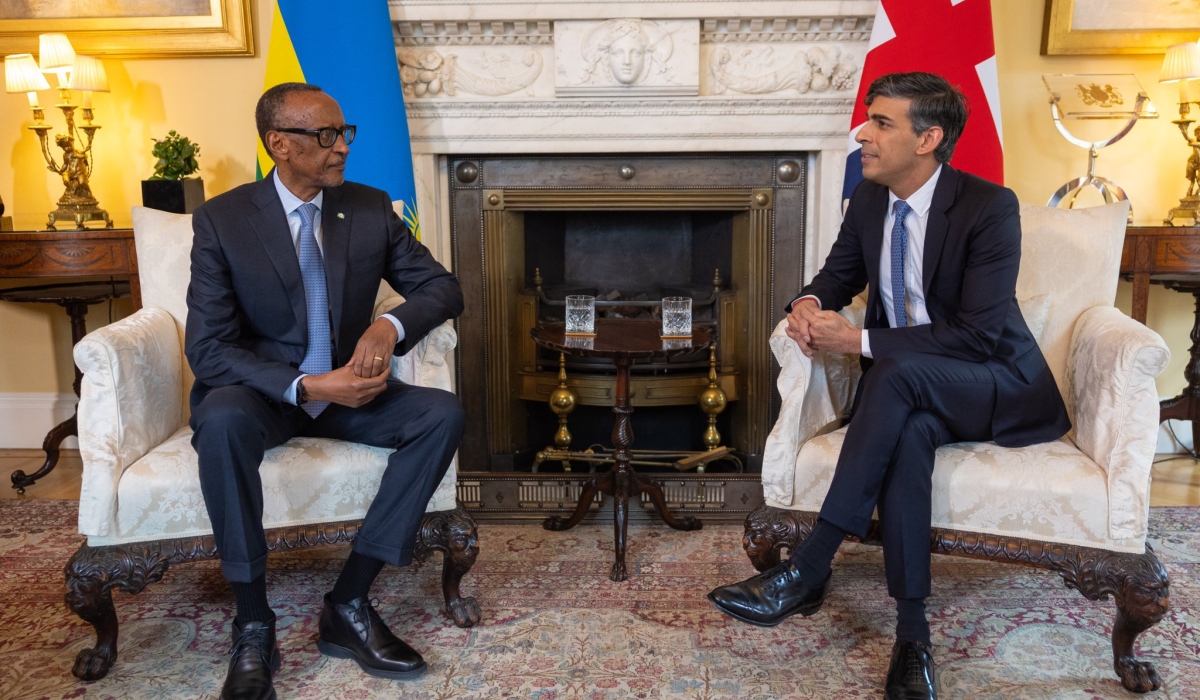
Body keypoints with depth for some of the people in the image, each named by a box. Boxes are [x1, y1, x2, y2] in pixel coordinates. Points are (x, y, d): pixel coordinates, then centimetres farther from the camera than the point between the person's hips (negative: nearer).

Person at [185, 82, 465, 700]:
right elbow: (208, 348, -14)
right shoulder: (222, 220, -9)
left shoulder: (371, 209, 1)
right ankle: (253, 627, -22)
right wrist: (307, 387, -28)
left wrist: (391, 325, -21)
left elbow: (443, 287, 2)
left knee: (443, 414, -23)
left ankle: (348, 604, -18)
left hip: (346, 388, 3)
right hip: (262, 391, -3)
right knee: (224, 418, -37)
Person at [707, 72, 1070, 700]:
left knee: (898, 374, -37)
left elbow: (977, 334, -22)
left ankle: (807, 571, -36)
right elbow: (839, 273, 16)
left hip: (996, 387, -4)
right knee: (911, 431, -34)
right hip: (906, 388, 4)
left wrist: (860, 341, -25)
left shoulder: (989, 207, -16)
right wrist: (809, 304, -10)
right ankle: (912, 636, -28)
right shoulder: (868, 200, 3)